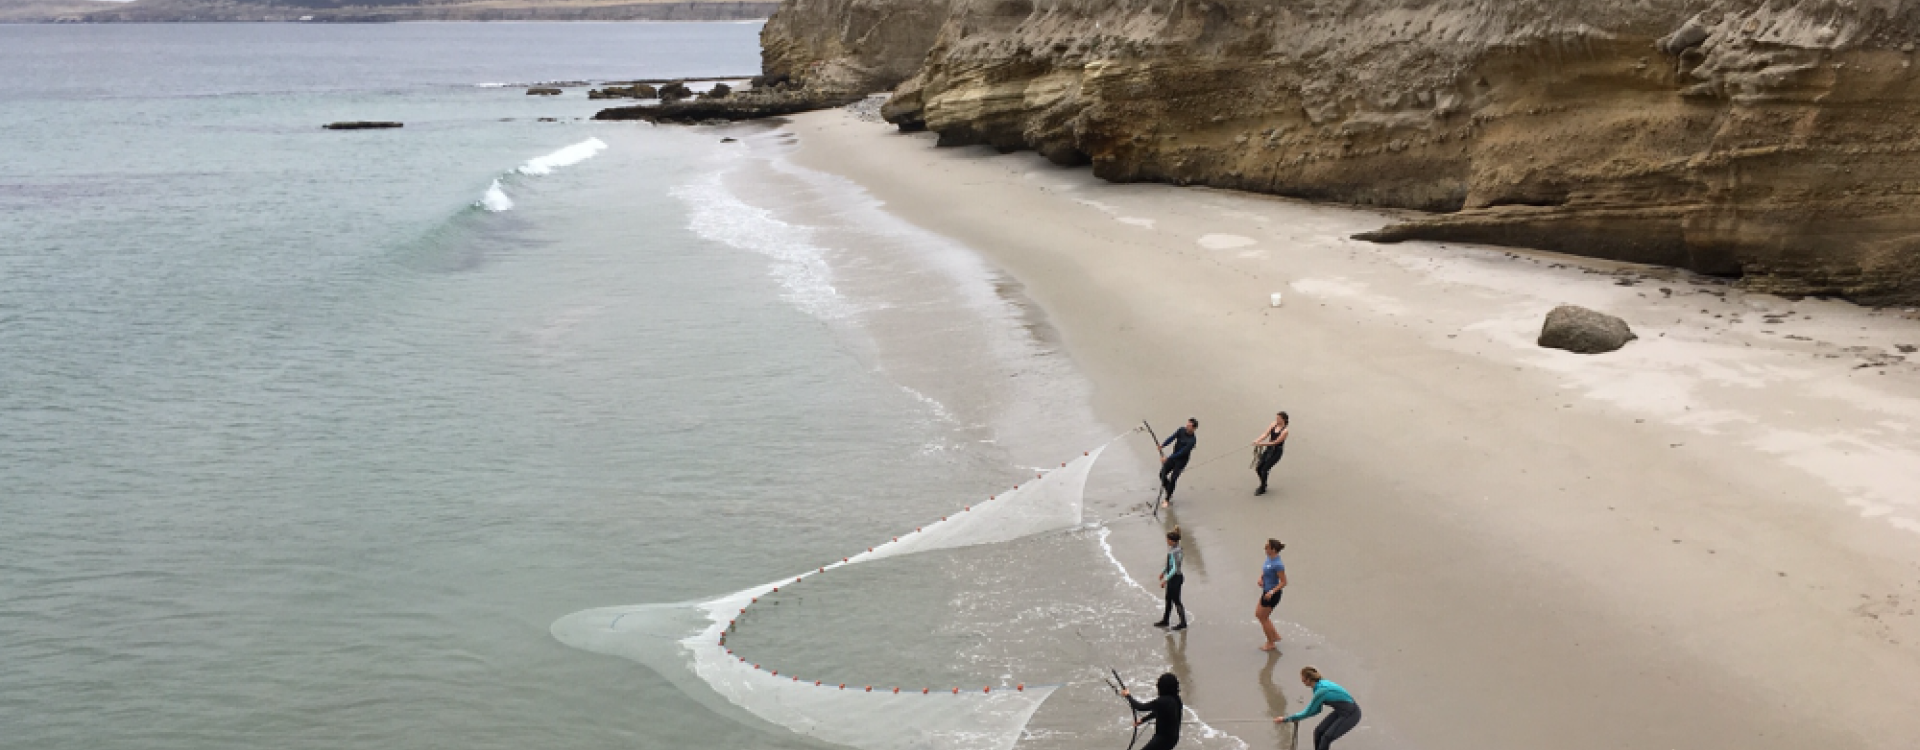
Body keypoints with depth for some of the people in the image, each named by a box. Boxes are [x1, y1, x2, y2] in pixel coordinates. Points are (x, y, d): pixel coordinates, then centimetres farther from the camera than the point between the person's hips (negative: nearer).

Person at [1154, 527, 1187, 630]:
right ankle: (1165, 620, 35)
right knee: (1168, 599, 21)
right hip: (1172, 576, 10)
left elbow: (1175, 569, -27)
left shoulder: (1175, 552, -28)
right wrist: (1164, 571, 24)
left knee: (1176, 600, 4)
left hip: (1176, 577, -10)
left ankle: (1183, 623, 17)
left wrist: (1166, 580, -24)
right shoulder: (1172, 548, 1)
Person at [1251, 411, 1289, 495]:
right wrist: (1257, 440, -27)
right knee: (1258, 468, 5)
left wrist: (1262, 444, -28)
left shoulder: (1284, 431, -20)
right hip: (1268, 449, 6)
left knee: (1264, 469, -8)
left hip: (1276, 451, -6)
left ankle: (1262, 489, 12)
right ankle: (1263, 484, 31)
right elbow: (1265, 434, -9)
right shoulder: (1273, 425, -1)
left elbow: (1275, 442, -23)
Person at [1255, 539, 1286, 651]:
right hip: (1266, 591, 10)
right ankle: (1275, 635, 33)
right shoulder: (1269, 559, -1)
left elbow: (1284, 582, -23)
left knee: (1263, 618, 5)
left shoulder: (1278, 565, -28)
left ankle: (1270, 644, 23)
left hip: (1272, 594, -10)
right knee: (1258, 614, 20)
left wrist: (1272, 592, -29)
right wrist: (1261, 578, -3)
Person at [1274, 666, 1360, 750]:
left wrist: (1285, 719, -11)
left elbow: (1307, 713, -19)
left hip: (1351, 714, -9)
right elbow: (1317, 710, 13)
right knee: (1318, 731, 4)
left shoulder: (1321, 691, -28)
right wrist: (1294, 717, 6)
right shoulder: (1320, 683, 1)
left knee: (1326, 738, -16)